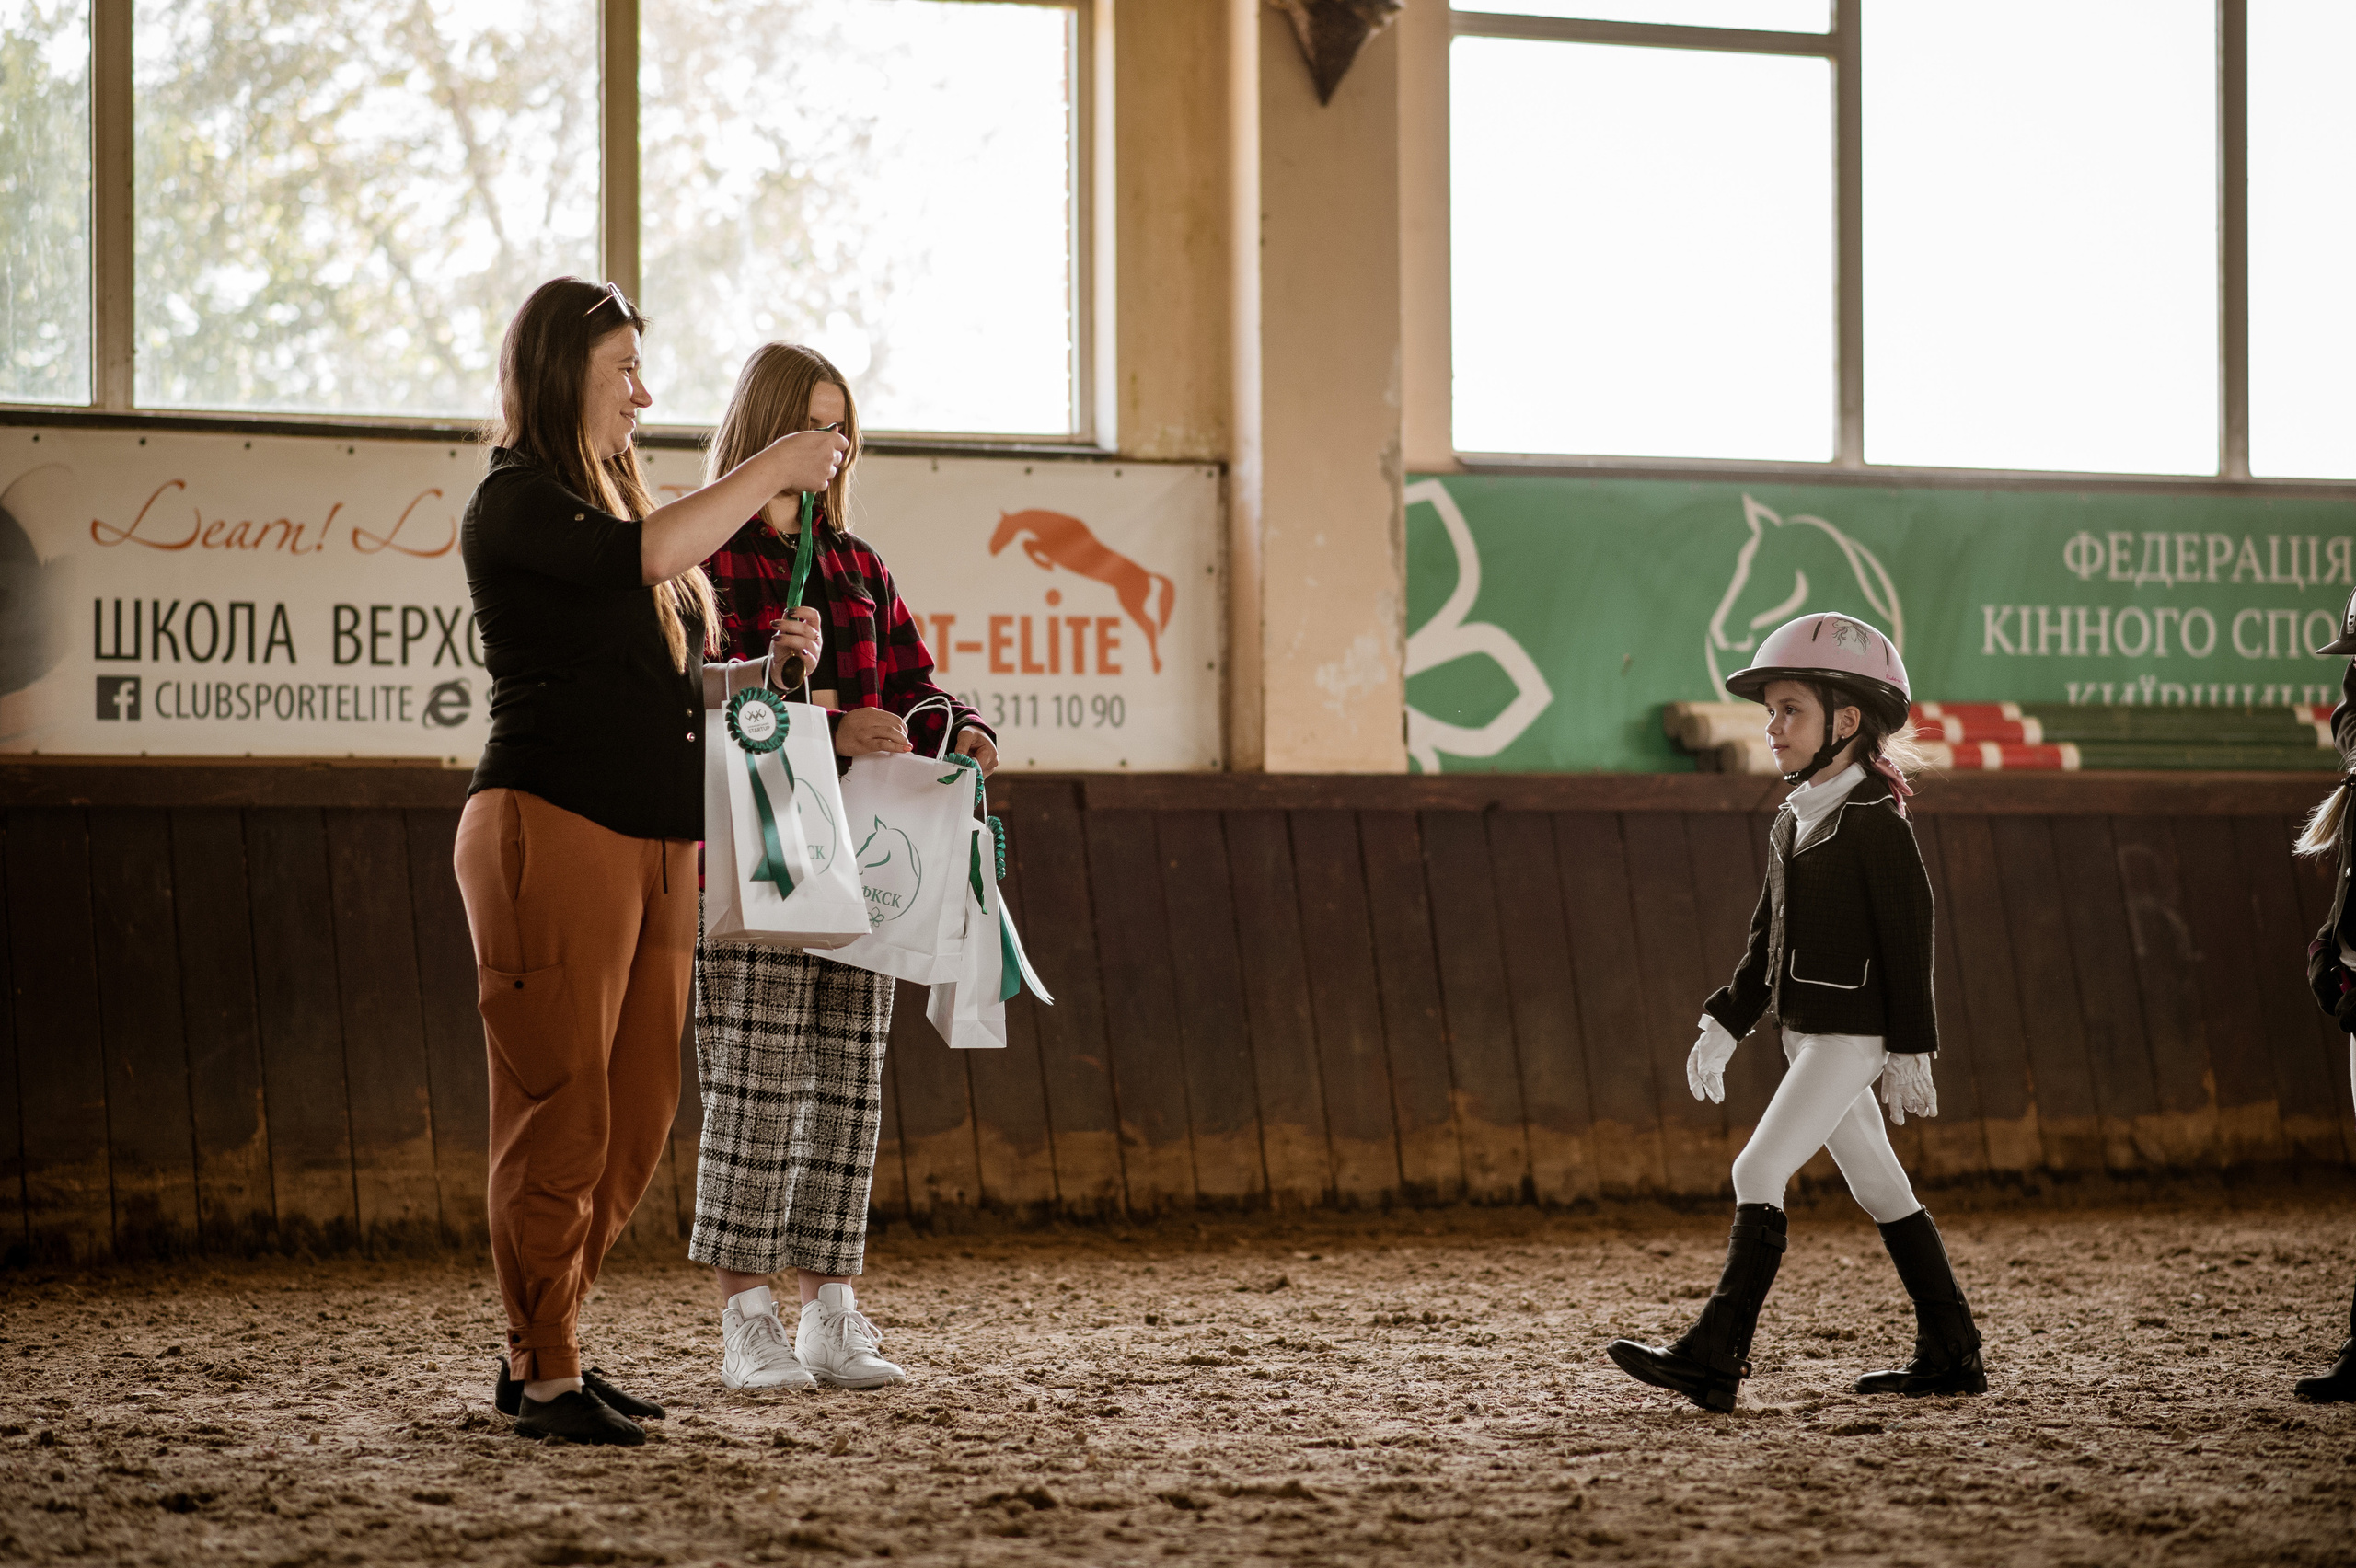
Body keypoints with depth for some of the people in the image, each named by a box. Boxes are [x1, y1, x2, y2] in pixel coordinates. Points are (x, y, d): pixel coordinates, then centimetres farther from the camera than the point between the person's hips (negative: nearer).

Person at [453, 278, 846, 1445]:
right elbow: (642, 558, -23)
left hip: (654, 844, 9)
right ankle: (544, 1376, 0)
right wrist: (770, 471, -17)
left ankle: (540, 1347, 19)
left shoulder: (607, 499, 22)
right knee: (560, 1114, -6)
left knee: (638, 1117, 9)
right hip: (555, 828, -9)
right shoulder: (516, 501, -5)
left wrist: (762, 670, 10)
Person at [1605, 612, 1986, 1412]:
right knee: (1878, 1187, 12)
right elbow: (1768, 941, 18)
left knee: (1759, 1172, -15)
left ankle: (1714, 1356, -18)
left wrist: (1909, 1051, -15)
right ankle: (1950, 1353, 20)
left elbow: (1908, 941, -14)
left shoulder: (1875, 823, -13)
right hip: (1806, 1036, 9)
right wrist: (1726, 1024, 11)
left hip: (1853, 1036, -9)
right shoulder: (1792, 822, 13)